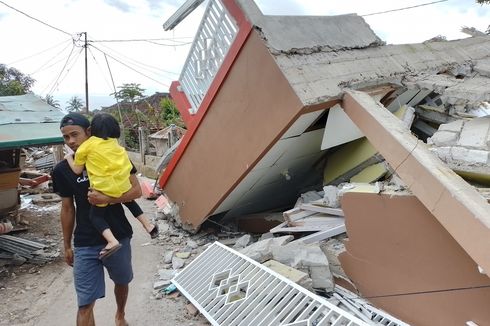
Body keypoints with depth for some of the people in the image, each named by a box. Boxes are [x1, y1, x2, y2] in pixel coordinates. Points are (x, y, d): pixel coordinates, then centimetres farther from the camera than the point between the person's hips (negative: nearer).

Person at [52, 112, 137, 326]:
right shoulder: (62, 170, -3)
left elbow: (136, 190, -8)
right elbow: (67, 209, 6)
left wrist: (106, 199, -23)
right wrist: (67, 245, 10)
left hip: (118, 238, 0)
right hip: (85, 245, 0)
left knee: (122, 282, 24)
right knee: (85, 305, -1)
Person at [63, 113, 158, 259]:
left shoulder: (88, 145, -1)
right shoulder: (114, 143, 10)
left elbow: (77, 170, 4)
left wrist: (69, 157, 22)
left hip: (105, 188, -4)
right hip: (123, 184, 5)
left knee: (96, 215, 12)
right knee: (129, 201, 32)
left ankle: (112, 241, -8)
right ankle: (148, 225, 32)